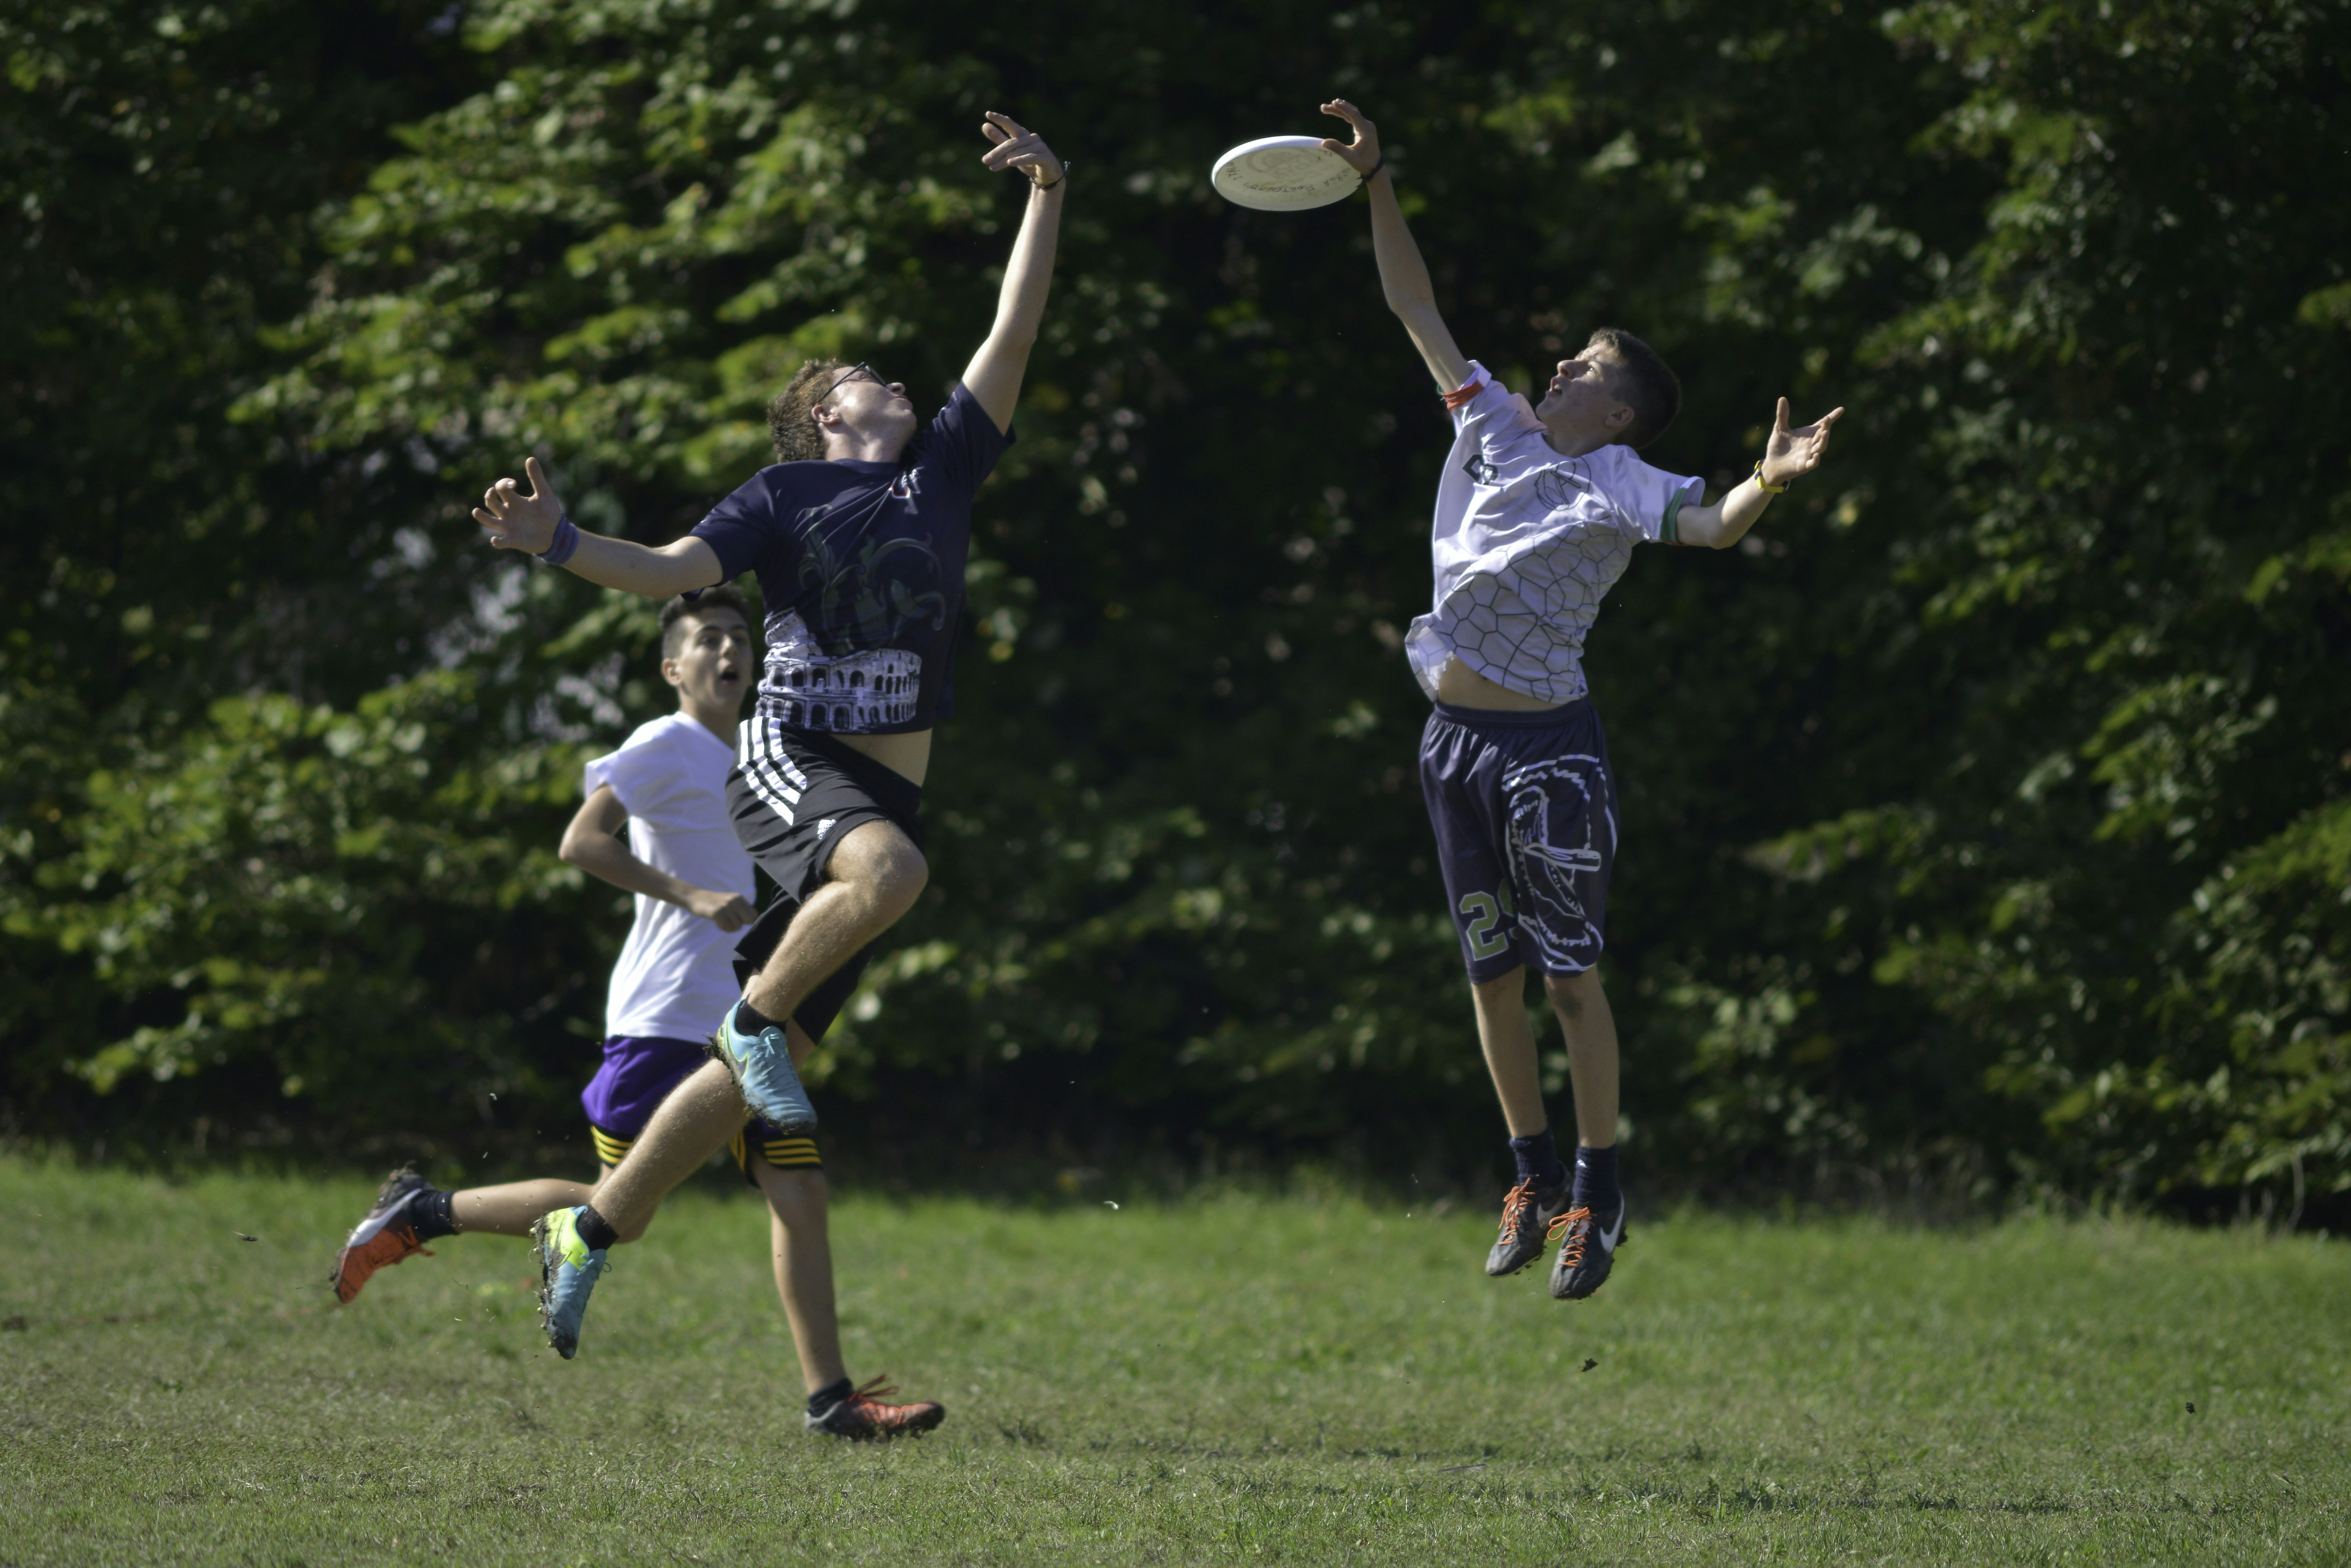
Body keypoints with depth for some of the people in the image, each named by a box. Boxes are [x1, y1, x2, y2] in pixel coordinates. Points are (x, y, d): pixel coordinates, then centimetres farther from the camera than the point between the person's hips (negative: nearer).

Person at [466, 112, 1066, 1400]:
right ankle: (757, 1015, -17)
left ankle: (592, 1230, 11)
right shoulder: (785, 496, 6)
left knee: (754, 1075, 1)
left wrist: (1047, 200, 6)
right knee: (890, 870, -39)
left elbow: (1015, 331, 14)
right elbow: (671, 570, -5)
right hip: (789, 759, -5)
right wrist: (558, 542, -22)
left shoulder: (942, 470, 18)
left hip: (884, 795, 5)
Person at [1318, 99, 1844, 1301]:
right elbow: (1415, 309, 15)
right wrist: (1378, 189, 9)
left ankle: (1599, 1197, 3)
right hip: (1455, 740, 6)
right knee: (1492, 974, 10)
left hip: (1546, 743, -6)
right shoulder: (1496, 427, 12)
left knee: (1570, 975, -4)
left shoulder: (1619, 486, -4)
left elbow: (1710, 526, -23)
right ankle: (1534, 1179, 20)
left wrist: (1766, 487, -44)